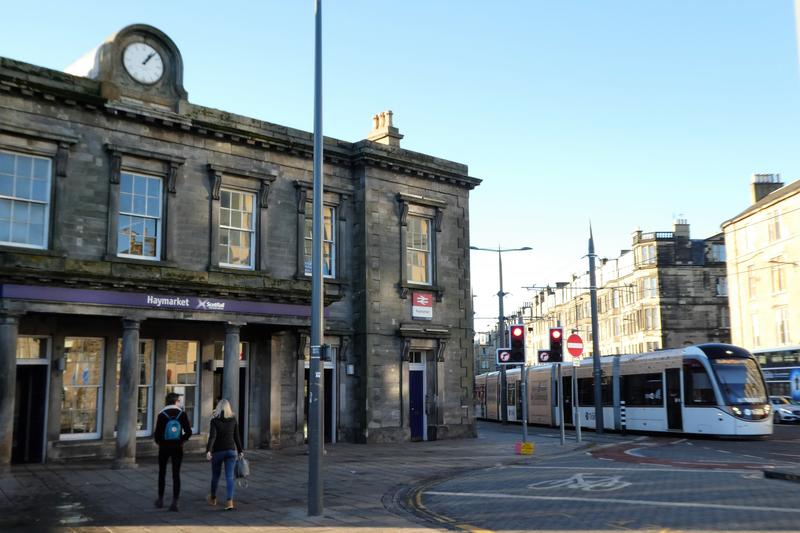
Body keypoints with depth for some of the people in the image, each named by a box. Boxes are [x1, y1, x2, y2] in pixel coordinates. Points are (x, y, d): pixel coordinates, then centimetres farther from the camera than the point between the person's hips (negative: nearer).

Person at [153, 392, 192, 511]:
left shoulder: (161, 415, -9)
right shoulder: (182, 414, -6)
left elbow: (157, 433, -10)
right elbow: (188, 432, -8)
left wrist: (159, 442, 10)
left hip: (164, 447, 0)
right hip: (177, 448, 0)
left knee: (162, 473, 17)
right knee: (176, 475, 4)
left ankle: (160, 500, 25)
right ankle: (175, 502, -3)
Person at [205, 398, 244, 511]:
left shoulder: (215, 420, -6)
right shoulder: (233, 419, 3)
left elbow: (212, 436, -19)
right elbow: (236, 437, 5)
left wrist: (208, 451, -27)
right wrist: (240, 451, 14)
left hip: (218, 451, -1)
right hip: (231, 451, 2)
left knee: (215, 475, 18)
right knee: (229, 477, -2)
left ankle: (213, 498, 37)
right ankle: (230, 501, -16)